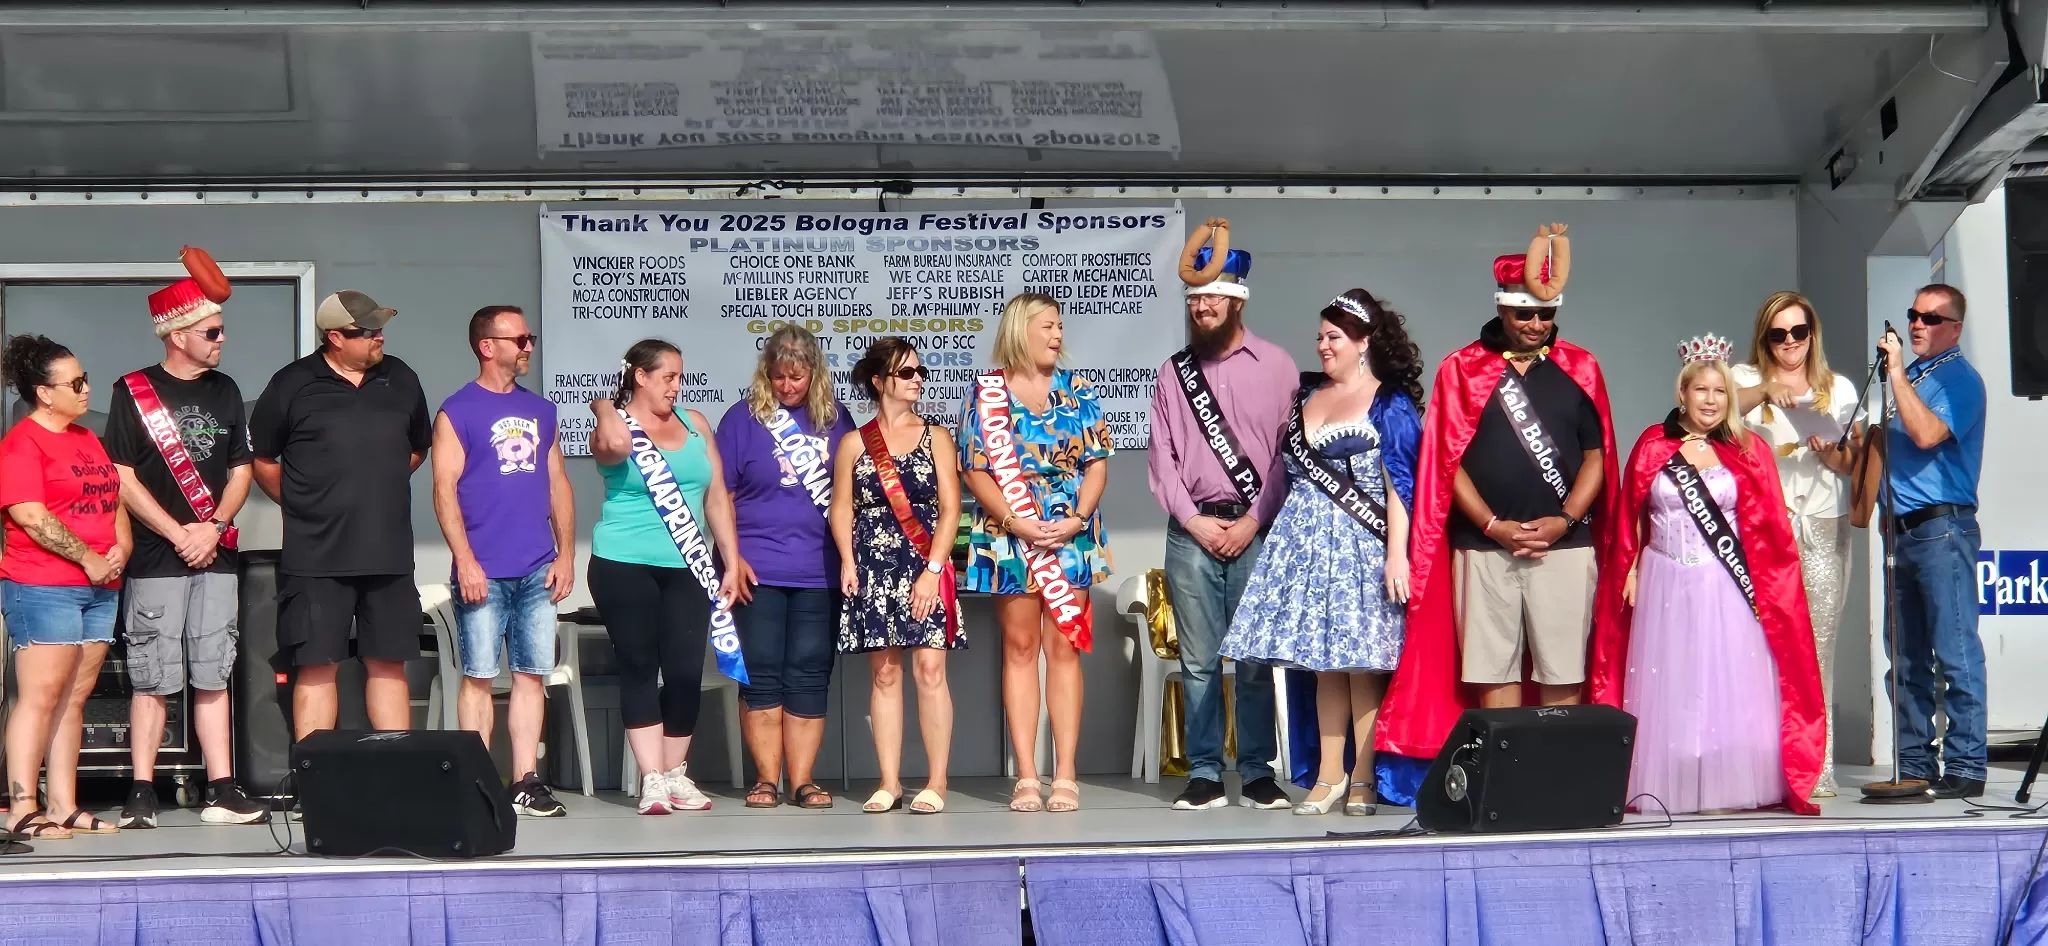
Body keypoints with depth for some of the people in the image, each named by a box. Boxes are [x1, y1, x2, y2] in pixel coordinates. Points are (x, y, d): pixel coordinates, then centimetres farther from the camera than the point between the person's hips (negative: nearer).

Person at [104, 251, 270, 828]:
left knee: (212, 676, 4)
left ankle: (221, 792, 3)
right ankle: (142, 794, 3)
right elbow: (122, 478, -6)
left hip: (216, 557, 4)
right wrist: (179, 534, -12)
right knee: (153, 679, -3)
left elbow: (241, 471, 12)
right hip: (157, 559, -4)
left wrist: (213, 529, -5)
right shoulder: (134, 392, -2)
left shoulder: (225, 391, 12)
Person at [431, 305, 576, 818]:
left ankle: (526, 783, 8)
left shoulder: (541, 410, 16)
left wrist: (565, 554, 8)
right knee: (479, 677, -2)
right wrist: (465, 561, -13)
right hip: (484, 572, -5)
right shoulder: (457, 411, -1)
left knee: (532, 675, 4)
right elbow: (445, 491, -6)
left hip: (538, 572, 5)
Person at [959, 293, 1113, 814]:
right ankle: (1026, 776, 4)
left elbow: (1097, 462, 5)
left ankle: (1065, 775, 0)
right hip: (1009, 537, -1)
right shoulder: (986, 392, 2)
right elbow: (976, 469, -2)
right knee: (1020, 647, 2)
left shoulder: (1077, 391, 8)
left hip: (1070, 537, 1)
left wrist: (1077, 519, -10)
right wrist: (1017, 524, -14)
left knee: (1064, 647, -1)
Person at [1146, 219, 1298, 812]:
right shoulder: (1175, 371, 12)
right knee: (1198, 660, 2)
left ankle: (1258, 774, 5)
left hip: (1256, 531, -2)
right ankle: (1204, 776, 6)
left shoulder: (1275, 365, 5)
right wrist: (1194, 521, -3)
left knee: (1256, 658, -1)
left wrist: (1253, 522, -7)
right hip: (1192, 531, 2)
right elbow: (1161, 456, 9)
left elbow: (1289, 451, 0)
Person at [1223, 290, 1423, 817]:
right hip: (1306, 541, 6)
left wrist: (1396, 552, -15)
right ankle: (1329, 777, 9)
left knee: (1362, 660, -5)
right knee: (1323, 661, 5)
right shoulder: (1307, 397, 15)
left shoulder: (1389, 404, -2)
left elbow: (1399, 485, -8)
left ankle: (1364, 779, 0)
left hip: (1363, 545, -5)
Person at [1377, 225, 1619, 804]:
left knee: (1562, 674, -1)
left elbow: (1596, 454, 9)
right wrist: (1494, 526, -7)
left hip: (1564, 544, 0)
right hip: (1484, 546, 0)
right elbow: (1448, 461, 3)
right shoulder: (1462, 369, 7)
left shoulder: (1579, 368, 10)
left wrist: (1565, 520, -6)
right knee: (1494, 673, 1)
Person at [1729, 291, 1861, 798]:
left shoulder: (1839, 389, 18)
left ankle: (1816, 768, -1)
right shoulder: (1745, 378, 11)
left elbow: (1854, 463, 19)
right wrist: (1766, 390, -26)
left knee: (1817, 646, -4)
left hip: (1823, 528, 2)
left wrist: (1832, 457, -2)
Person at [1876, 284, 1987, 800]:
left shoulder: (1959, 378, -5)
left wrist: (1896, 373, -17)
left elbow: (1927, 434, -21)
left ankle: (1964, 768, -6)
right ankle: (1914, 764, 15)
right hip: (1904, 528, 9)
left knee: (1955, 655, -8)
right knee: (1906, 658, 10)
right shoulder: (1911, 375, 20)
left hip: (1943, 529, -9)